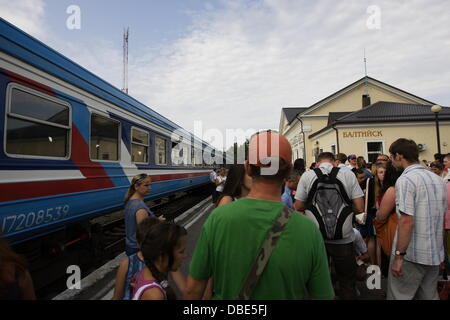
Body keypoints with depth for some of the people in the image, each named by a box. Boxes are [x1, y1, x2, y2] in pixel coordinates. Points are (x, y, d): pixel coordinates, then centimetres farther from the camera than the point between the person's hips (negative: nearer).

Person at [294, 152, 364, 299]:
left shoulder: (307, 176, -7)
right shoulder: (348, 174, -6)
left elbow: (298, 207, -3)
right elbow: (359, 208, -6)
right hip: (342, 239, 0)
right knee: (347, 282, 20)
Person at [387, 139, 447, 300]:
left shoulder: (405, 180, -17)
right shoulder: (437, 179, 8)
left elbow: (407, 221, -23)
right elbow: (443, 218, 15)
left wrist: (399, 255, -18)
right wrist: (436, 245, 24)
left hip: (412, 254, -8)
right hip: (435, 253, 8)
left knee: (399, 296, 5)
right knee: (429, 295, 21)